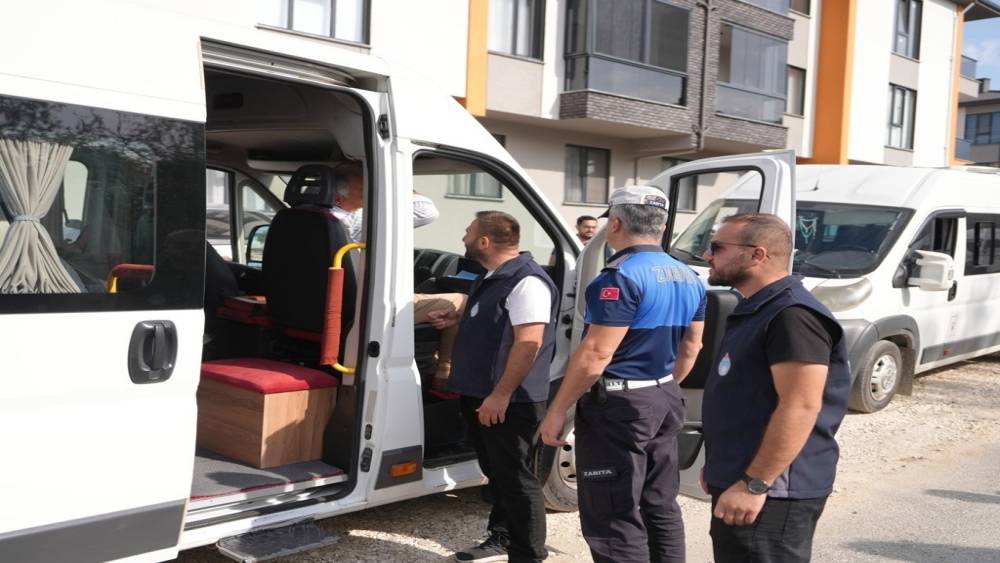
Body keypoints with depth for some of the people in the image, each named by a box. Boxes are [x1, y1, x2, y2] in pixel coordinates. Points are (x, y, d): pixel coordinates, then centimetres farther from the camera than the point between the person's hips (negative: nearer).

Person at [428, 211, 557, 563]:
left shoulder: (526, 282, -20)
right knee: (496, 473, 19)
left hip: (509, 402, -10)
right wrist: (457, 319, 18)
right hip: (481, 396, 10)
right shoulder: (492, 278, 13)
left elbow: (528, 343, -26)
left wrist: (500, 395, -26)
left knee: (516, 478, -1)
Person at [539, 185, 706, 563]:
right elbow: (691, 347, 17)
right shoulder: (688, 278, 9)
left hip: (618, 404, -9)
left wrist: (556, 412, -16)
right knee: (660, 506, 18)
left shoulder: (622, 275, -18)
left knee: (613, 518, -1)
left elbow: (596, 355, -22)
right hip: (666, 400, 9)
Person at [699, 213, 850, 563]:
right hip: (738, 481, 10)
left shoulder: (791, 314, -19)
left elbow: (800, 406, -26)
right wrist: (720, 464, 22)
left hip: (772, 492, -10)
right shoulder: (754, 310, 14)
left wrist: (754, 484, -26)